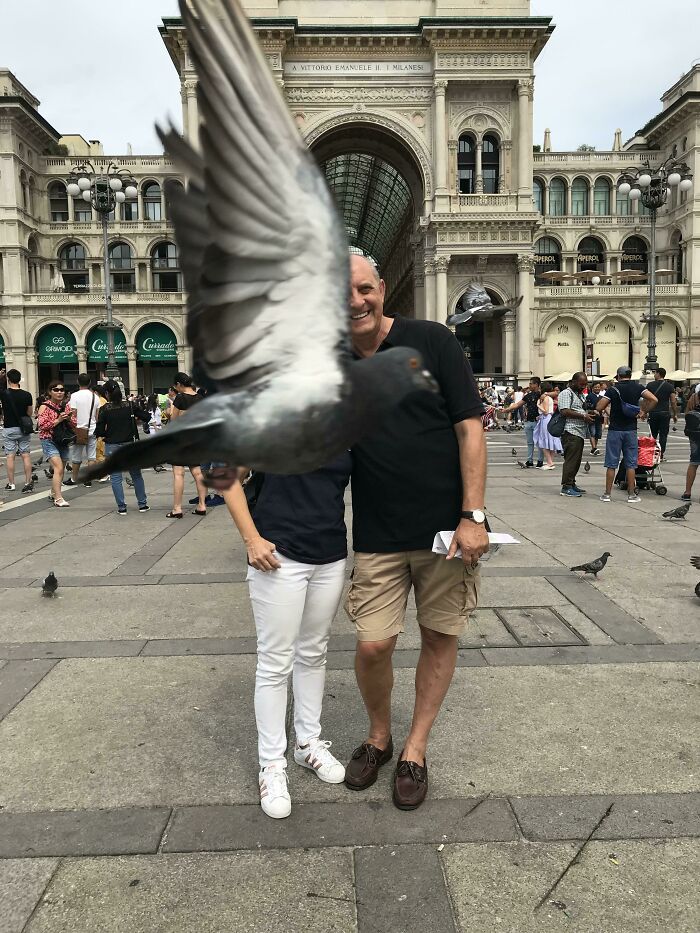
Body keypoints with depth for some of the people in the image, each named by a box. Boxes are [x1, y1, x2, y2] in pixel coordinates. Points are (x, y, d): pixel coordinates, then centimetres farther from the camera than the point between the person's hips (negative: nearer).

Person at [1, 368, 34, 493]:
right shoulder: (27, 395, -6)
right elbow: (30, 413, 2)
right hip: (24, 429, 1)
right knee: (26, 455, 4)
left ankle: (11, 484, 10)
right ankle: (28, 483, 3)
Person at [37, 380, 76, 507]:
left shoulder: (66, 406, 9)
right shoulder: (44, 407, -5)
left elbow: (74, 425, 11)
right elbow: (42, 426, -13)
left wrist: (69, 418, -10)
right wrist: (58, 420, -20)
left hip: (64, 441, 6)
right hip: (49, 441, -6)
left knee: (61, 470, 13)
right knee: (58, 468, -17)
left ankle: (53, 493, 32)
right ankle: (58, 499, -17)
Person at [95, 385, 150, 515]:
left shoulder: (104, 409, -7)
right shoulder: (130, 406, -3)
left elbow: (99, 432, -8)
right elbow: (146, 417, 2)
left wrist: (108, 432, 12)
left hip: (112, 447, -2)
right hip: (130, 444, 2)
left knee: (115, 478, 6)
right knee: (136, 475, 14)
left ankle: (121, 507, 5)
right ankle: (142, 504, 17)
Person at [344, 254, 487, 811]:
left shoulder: (432, 341, -5)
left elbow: (470, 427, -7)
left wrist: (472, 516, -12)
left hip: (447, 526, -1)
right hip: (377, 534, 2)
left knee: (440, 638, 9)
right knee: (373, 645, -1)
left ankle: (415, 750, 30)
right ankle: (378, 737, 29)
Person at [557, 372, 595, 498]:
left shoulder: (580, 394, 24)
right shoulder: (566, 393, -7)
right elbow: (565, 411, -18)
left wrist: (589, 413, 13)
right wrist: (583, 416, -18)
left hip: (580, 433, 10)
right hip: (571, 432, -10)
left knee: (576, 460, 12)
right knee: (571, 459, -10)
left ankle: (571, 484, 20)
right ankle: (566, 487, -8)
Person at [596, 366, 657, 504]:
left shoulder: (613, 389, -5)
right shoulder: (637, 388, 1)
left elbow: (599, 408, -10)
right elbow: (653, 399, -10)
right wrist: (644, 411, 3)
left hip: (615, 430, -2)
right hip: (631, 430, 2)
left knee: (611, 464, 3)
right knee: (631, 464, 7)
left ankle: (607, 494, 6)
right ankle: (631, 494, 8)